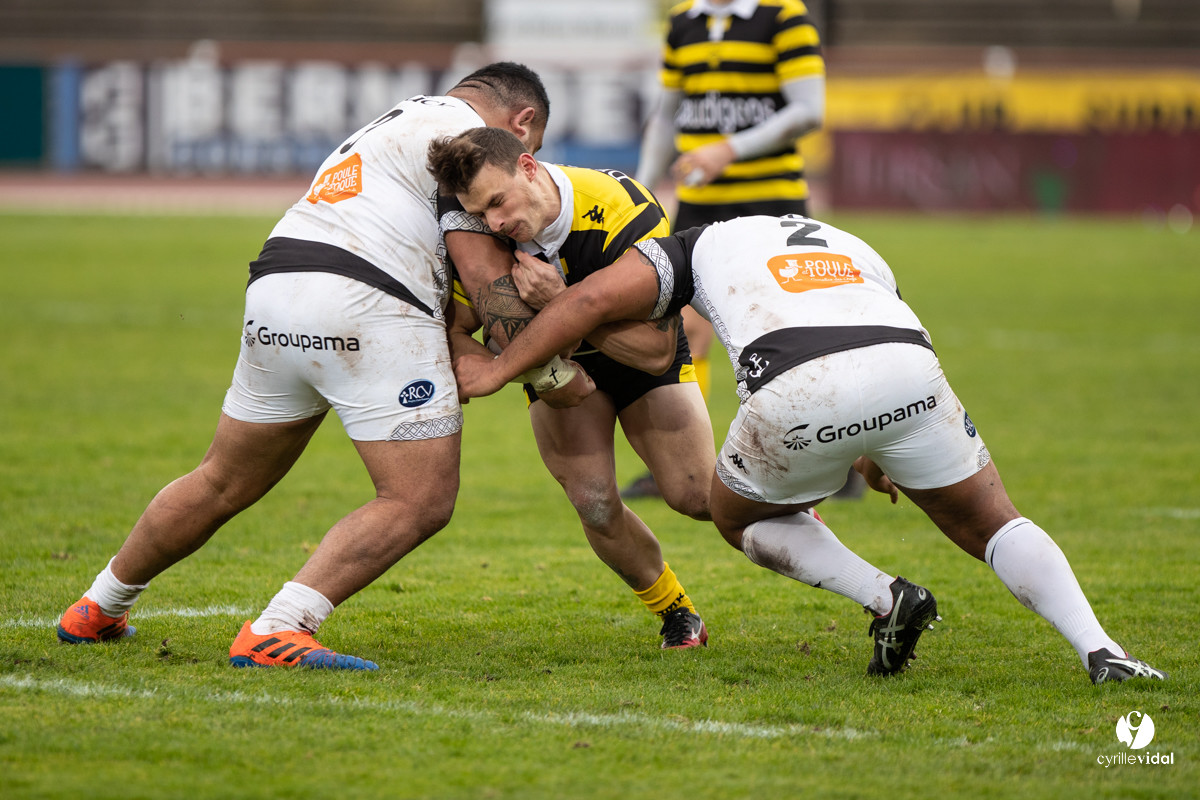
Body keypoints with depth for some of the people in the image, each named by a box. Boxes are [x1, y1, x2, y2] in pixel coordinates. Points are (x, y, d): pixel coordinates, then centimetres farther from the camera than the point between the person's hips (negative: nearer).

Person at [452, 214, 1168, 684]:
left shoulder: (700, 245, 31)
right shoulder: (855, 248, 42)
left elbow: (594, 299, 19)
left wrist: (498, 370, 27)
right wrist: (876, 454, 54)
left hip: (799, 394, -3)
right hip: (910, 368, 3)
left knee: (744, 517, 27)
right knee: (994, 526, 21)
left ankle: (888, 598, 7)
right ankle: (1100, 650, 0)